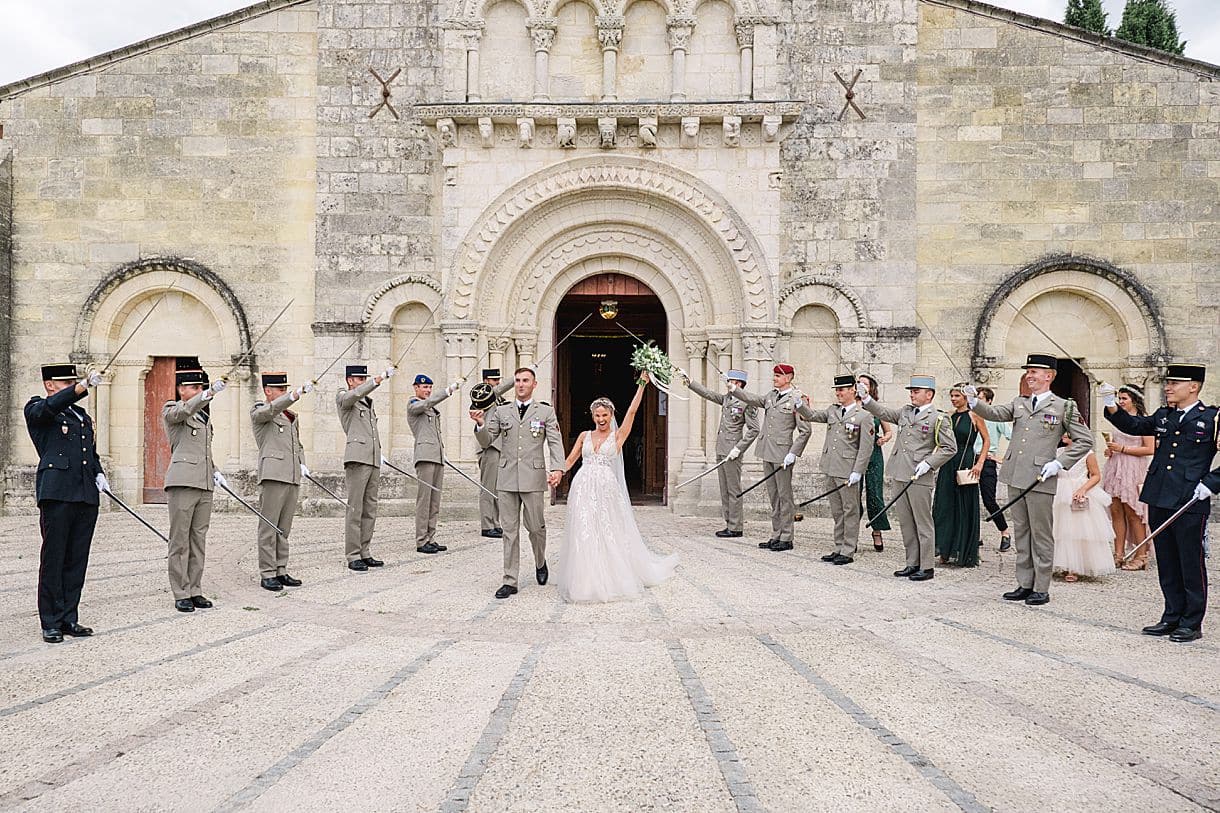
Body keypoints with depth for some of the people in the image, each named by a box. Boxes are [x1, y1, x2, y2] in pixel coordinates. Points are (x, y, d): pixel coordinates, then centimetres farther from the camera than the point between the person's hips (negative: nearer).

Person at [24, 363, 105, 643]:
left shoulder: (82, 415, 25)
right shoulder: (36, 409, 5)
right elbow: (51, 407, -19)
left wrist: (99, 474, 12)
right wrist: (83, 387, -33)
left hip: (87, 494, 6)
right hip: (56, 493, -6)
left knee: (77, 560, 7)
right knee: (53, 559, -2)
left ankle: (69, 618, 14)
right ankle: (51, 623, 4)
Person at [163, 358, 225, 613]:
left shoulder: (205, 415, 19)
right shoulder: (171, 410, 0)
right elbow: (184, 410, -25)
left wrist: (215, 471, 13)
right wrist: (210, 393, -40)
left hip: (205, 485, 7)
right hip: (183, 483, -6)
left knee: (199, 539, 9)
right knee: (180, 541, -1)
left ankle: (195, 591, 16)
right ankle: (181, 594, 4)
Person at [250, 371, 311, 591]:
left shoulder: (291, 415, 22)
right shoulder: (258, 411, 1)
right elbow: (272, 409, -23)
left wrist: (302, 464, 10)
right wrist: (297, 394, -36)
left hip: (293, 477, 7)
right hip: (273, 475, -7)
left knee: (284, 528, 10)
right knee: (269, 527, -4)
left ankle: (281, 571, 16)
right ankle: (267, 574, 0)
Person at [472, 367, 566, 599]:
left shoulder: (546, 411, 7)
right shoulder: (501, 412, 13)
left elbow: (555, 442, -1)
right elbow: (486, 441, 11)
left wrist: (557, 468, -17)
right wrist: (481, 425, -10)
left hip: (533, 478, -2)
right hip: (507, 478, 2)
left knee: (536, 526, 2)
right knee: (510, 531, 4)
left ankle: (540, 562, 33)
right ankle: (510, 581, 10)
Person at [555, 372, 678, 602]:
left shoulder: (618, 436, 5)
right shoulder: (585, 436, 12)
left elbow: (632, 410, -3)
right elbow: (570, 459, 13)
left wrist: (642, 384, -7)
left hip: (607, 489, -2)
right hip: (583, 488, 2)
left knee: (610, 534, 2)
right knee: (583, 535, 2)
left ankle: (612, 580, 15)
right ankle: (585, 581, 12)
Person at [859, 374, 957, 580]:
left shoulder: (938, 418, -4)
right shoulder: (905, 412, 15)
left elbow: (950, 448, -6)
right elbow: (883, 412, 16)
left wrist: (928, 463, -14)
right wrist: (866, 398, 0)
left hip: (920, 478, -7)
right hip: (899, 476, 7)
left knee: (923, 524, 0)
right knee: (906, 523, 11)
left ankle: (926, 567, 7)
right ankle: (913, 564, 20)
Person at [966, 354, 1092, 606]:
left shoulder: (1064, 406, 0)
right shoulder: (1019, 403, 14)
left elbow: (1085, 440, 0)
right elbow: (994, 413, 0)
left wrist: (1059, 463, -9)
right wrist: (974, 402, -19)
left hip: (1040, 480, -5)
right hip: (1015, 478, 6)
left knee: (1041, 535, 1)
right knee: (1021, 533, 12)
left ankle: (1041, 588, 10)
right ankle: (1025, 584, 21)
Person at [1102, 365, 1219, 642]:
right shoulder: (1163, 416, 13)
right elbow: (1133, 425, 10)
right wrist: (1112, 406, -5)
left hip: (1190, 504, -6)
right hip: (1159, 500, 6)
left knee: (1191, 562, 3)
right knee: (1167, 563, 13)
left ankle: (1192, 623, 14)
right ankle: (1172, 617, 24)